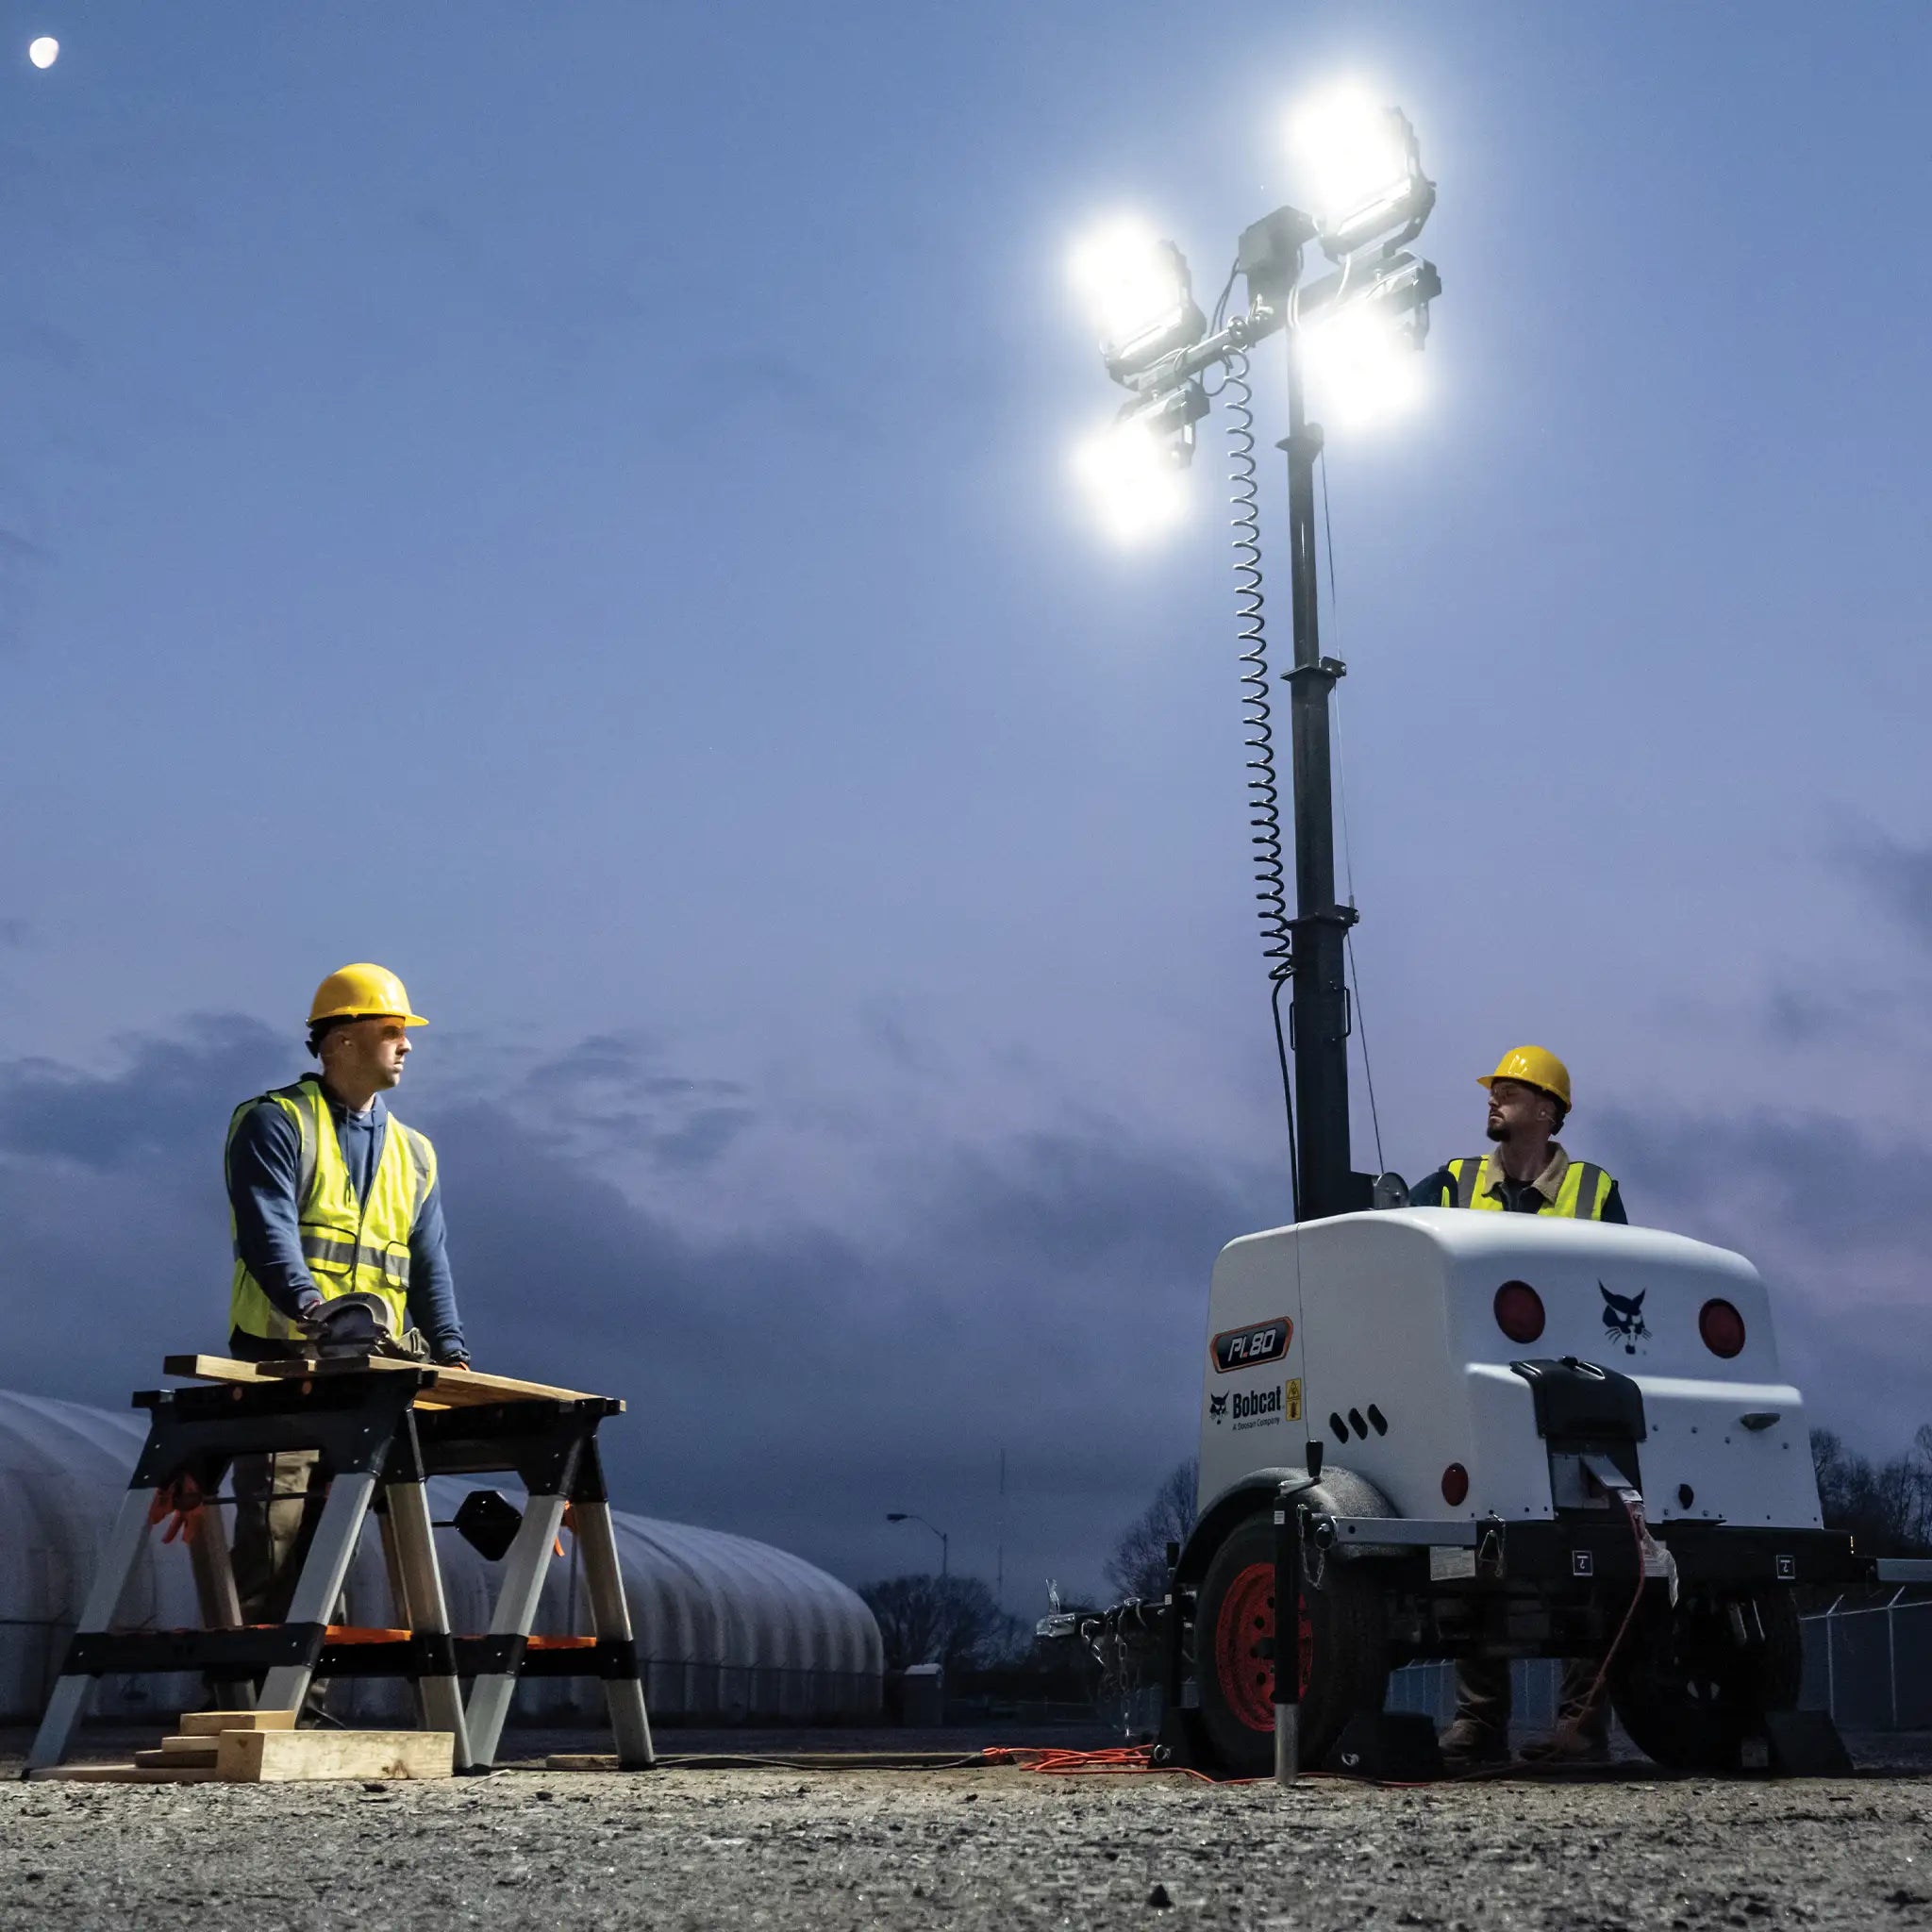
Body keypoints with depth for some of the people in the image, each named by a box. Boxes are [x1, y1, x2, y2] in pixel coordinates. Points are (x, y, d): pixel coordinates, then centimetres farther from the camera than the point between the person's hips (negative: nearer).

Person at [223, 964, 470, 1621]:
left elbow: (429, 1268, 15)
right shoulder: (275, 1123, 1)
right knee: (276, 1522, -11)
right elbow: (267, 1231, -14)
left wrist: (450, 1352, 0)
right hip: (280, 1358, -5)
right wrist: (309, 1303, -32)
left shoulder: (413, 1154, 20)